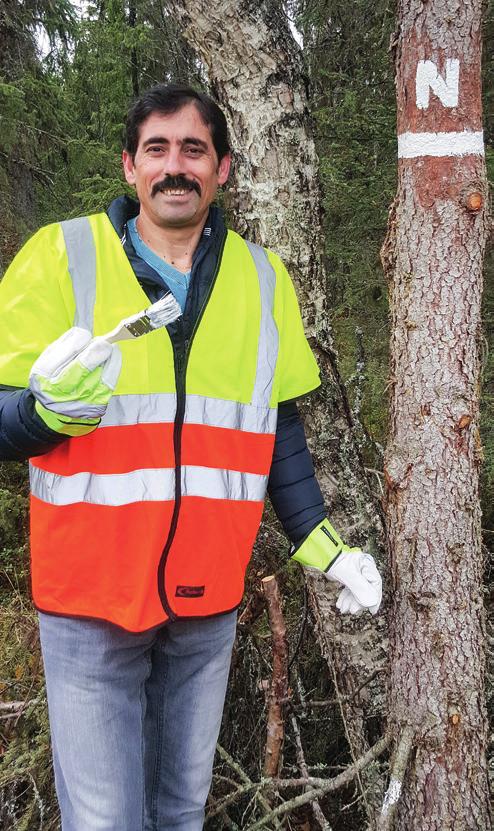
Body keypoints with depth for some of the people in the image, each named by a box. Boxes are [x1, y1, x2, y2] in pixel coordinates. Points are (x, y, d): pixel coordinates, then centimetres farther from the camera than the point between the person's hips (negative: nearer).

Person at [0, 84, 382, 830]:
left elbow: (279, 430, 11)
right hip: (90, 598, -3)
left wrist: (322, 546, 3)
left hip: (209, 599, 3)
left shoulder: (263, 279, 5)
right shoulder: (61, 255, -6)